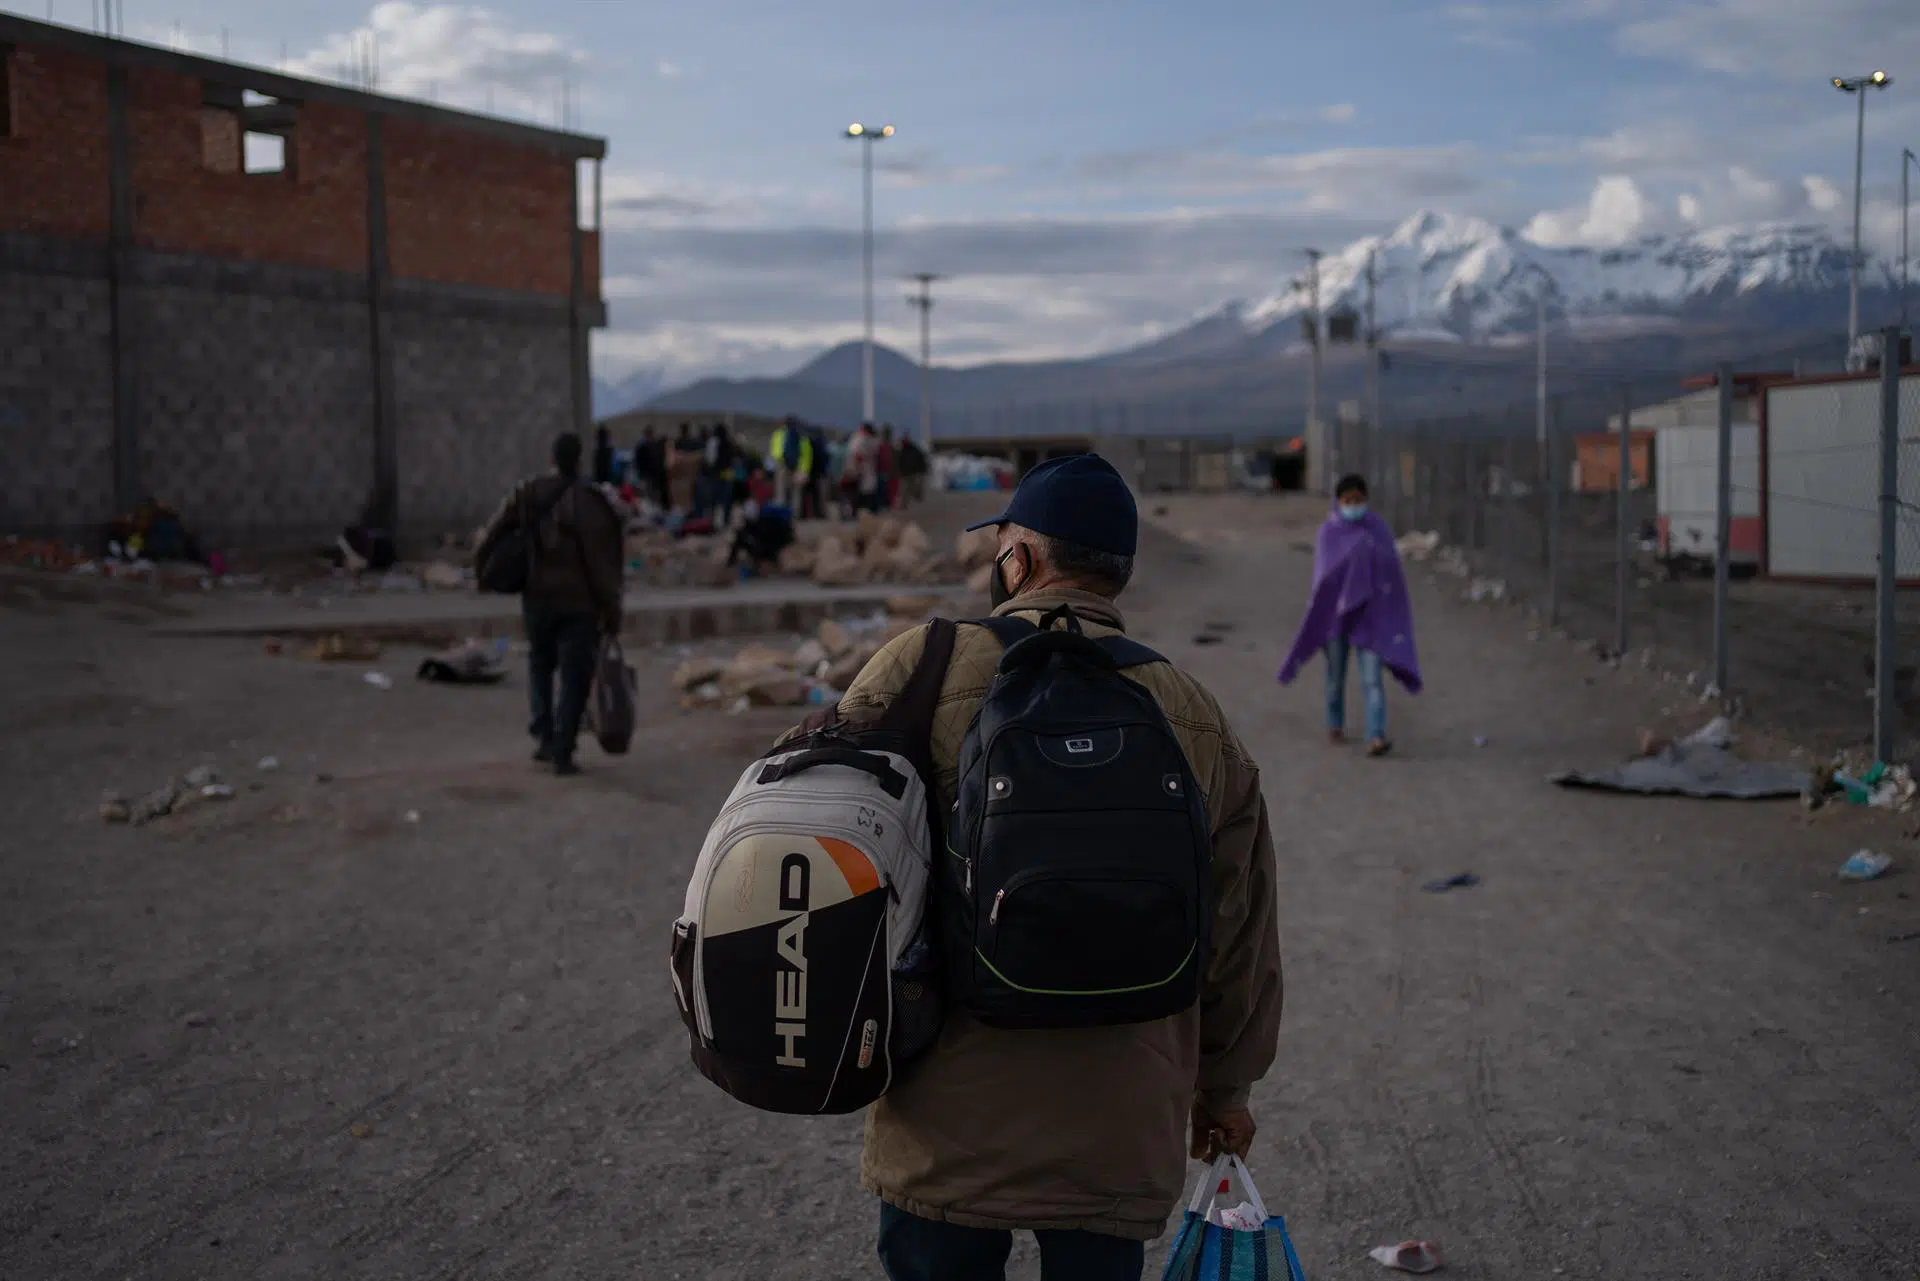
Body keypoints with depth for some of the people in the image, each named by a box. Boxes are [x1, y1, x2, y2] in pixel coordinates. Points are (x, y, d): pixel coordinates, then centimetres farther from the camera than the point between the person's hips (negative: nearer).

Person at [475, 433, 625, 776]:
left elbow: (492, 533, 4)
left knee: (540, 665, 25)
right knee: (574, 678, 3)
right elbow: (601, 564, -15)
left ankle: (545, 736, 16)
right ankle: (562, 753, 0)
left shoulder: (525, 494, -1)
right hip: (578, 604, -5)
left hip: (537, 599, 5)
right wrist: (612, 613, -8)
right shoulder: (587, 503, -16)